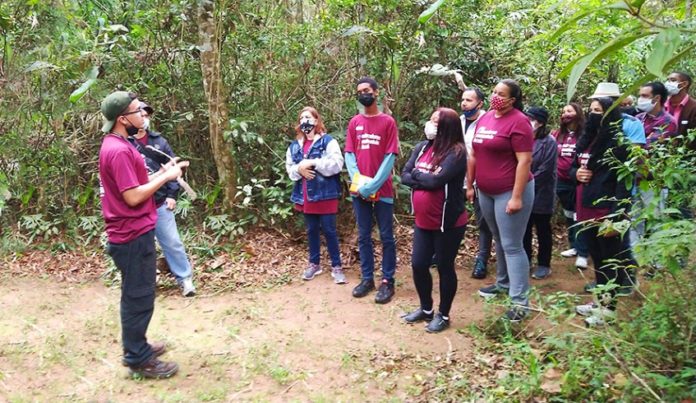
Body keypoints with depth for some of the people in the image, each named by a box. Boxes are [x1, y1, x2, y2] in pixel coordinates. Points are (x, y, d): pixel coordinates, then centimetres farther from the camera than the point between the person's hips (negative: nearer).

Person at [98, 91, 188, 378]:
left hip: (133, 232, 10)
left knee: (136, 295, 19)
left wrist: (163, 171, 7)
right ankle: (138, 359, 11)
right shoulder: (119, 150, -21)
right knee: (139, 297, 0)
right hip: (133, 235, -10)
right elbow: (133, 196, -24)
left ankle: (137, 346, 32)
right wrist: (166, 177, -15)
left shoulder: (117, 145, 12)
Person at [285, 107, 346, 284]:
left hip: (325, 193, -5)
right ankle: (314, 264, 27)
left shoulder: (328, 141, -5)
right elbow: (289, 168, 10)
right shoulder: (294, 146, 12)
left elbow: (337, 163, -17)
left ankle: (336, 266, 11)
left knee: (329, 230, 0)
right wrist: (299, 169, -12)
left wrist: (313, 162, -20)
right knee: (311, 230, 14)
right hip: (305, 195, 5)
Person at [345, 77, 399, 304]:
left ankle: (387, 281, 12)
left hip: (382, 190, -3)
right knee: (363, 236, 10)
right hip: (359, 190, 4)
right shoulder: (354, 123, 9)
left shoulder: (388, 122, -1)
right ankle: (367, 279, 21)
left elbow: (390, 157, -7)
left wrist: (373, 185, -15)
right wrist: (358, 181, -11)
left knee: (386, 237, 3)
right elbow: (349, 154, 5)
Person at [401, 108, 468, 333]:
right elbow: (405, 176, -1)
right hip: (422, 221, 6)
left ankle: (443, 315, 26)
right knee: (418, 265, 12)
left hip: (448, 223, -6)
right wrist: (425, 180, -17)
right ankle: (426, 309, 34)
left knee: (445, 268, 8)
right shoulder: (422, 147, 4)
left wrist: (416, 174, -8)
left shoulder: (456, 152, -16)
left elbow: (436, 180, -26)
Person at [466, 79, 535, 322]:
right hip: (486, 192, 7)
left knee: (512, 246, -5)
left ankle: (520, 301, 1)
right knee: (499, 241, 18)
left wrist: (517, 197, -22)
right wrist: (469, 185, 15)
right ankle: (503, 283, 34)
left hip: (510, 191, -7)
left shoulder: (518, 121, -14)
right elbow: (474, 155, 14)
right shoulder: (484, 119, 9)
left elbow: (524, 160, -18)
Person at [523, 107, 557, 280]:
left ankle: (544, 264, 18)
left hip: (541, 195, -5)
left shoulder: (549, 142, -9)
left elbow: (546, 169, -15)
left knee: (542, 230, 7)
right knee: (524, 230, 12)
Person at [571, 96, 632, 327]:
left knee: (610, 259, 4)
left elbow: (624, 182, -16)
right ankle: (600, 300, 31)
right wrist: (576, 173, -3)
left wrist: (615, 216, -21)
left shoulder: (618, 144, -12)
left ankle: (609, 307, 14)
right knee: (596, 257, 18)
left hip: (606, 210, -8)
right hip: (586, 207, 8)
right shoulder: (585, 140, 11)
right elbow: (573, 167, 23)